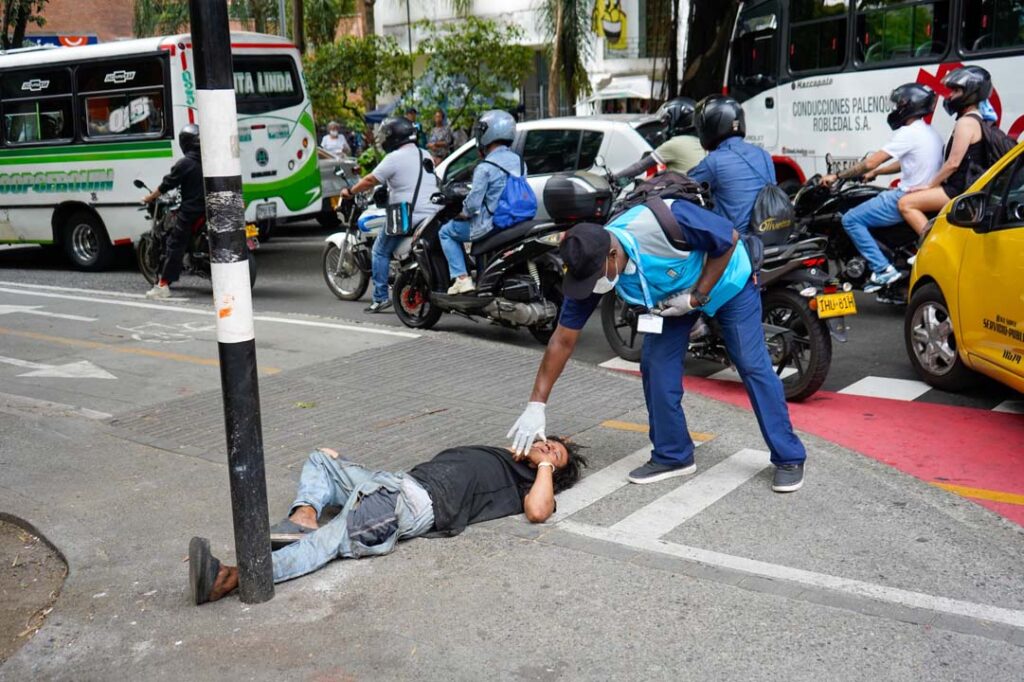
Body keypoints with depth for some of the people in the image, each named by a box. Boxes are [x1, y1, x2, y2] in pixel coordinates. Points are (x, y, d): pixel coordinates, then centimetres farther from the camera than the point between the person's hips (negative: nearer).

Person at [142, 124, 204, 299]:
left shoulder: (184, 164, -9)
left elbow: (165, 186, -5)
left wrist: (149, 198, 10)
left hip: (190, 211, -6)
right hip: (210, 209, 6)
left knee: (175, 245, -2)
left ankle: (163, 285, -5)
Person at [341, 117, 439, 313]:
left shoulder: (395, 158, -8)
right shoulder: (425, 156, 15)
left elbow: (370, 181, -3)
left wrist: (349, 191, 12)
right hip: (433, 217, 7)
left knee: (380, 252, 6)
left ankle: (380, 297, 2)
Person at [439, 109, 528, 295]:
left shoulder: (485, 167, -18)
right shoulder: (519, 161, 4)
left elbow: (473, 203, -20)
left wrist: (462, 214, 2)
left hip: (491, 225, -7)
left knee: (446, 232, 12)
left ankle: (462, 278, 1)